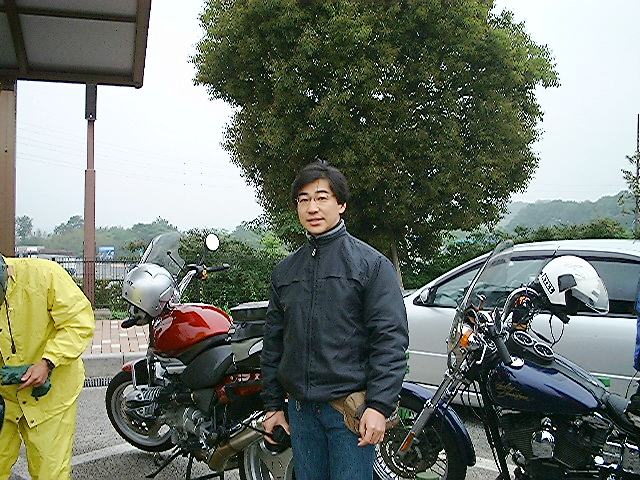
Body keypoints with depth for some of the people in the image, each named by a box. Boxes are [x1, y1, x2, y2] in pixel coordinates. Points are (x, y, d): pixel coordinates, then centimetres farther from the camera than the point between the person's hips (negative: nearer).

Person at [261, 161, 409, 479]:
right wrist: (273, 404, 13)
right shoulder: (284, 271, 12)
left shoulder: (371, 264, -4)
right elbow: (273, 341, 16)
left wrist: (379, 406, -17)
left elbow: (391, 339, -10)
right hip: (300, 410, 5)